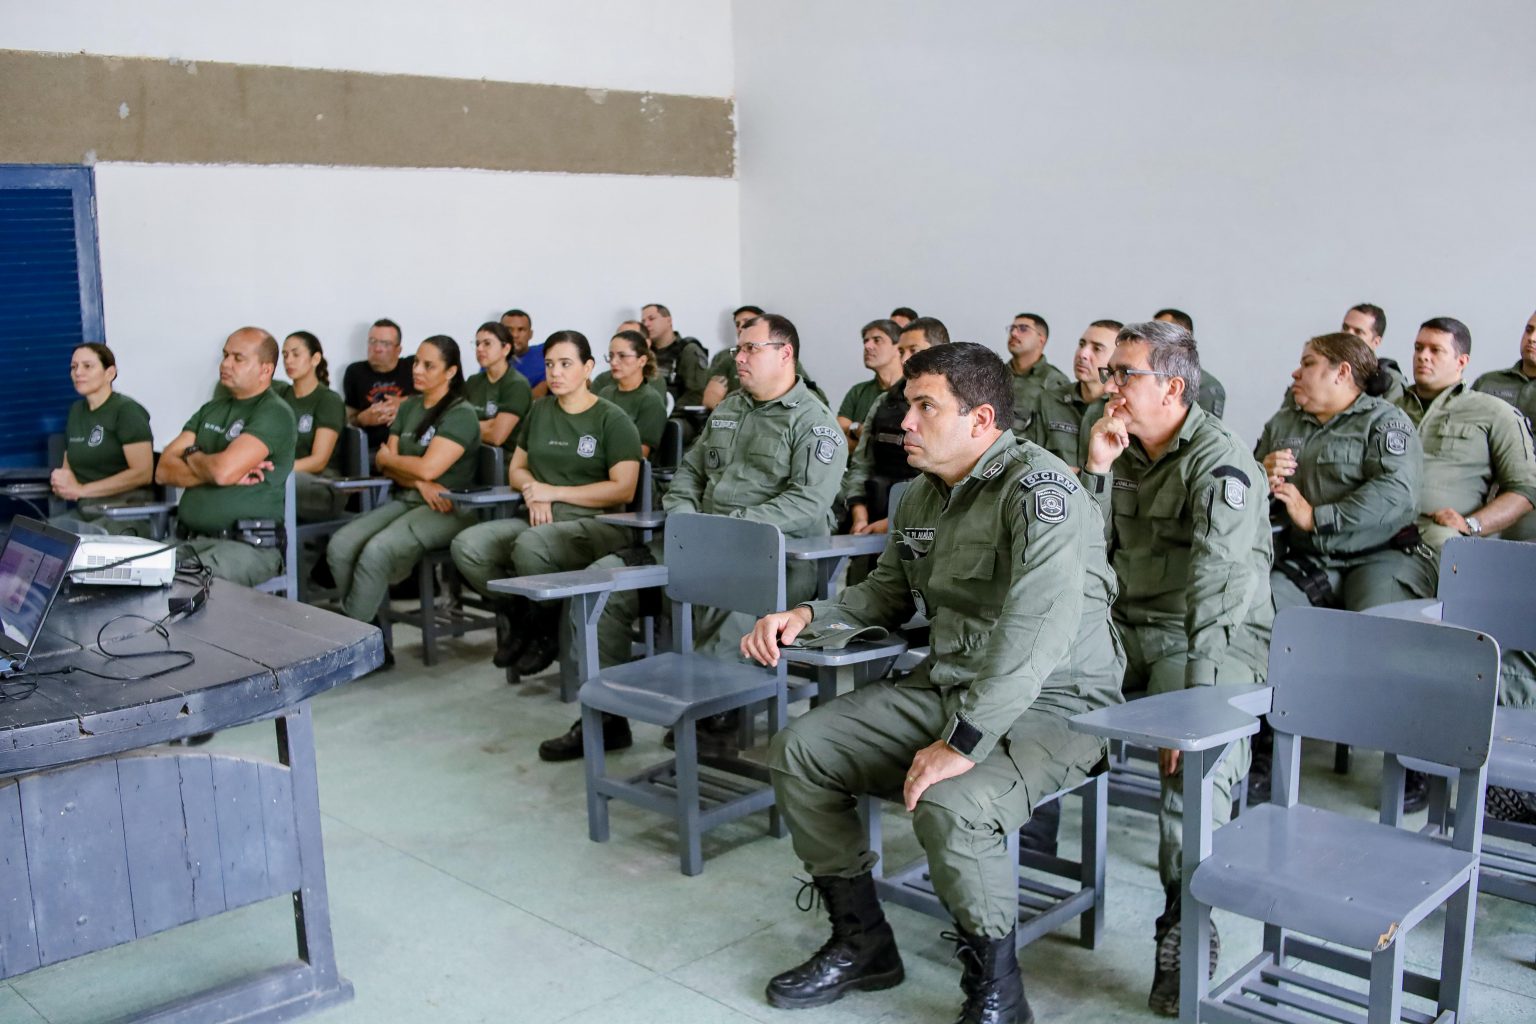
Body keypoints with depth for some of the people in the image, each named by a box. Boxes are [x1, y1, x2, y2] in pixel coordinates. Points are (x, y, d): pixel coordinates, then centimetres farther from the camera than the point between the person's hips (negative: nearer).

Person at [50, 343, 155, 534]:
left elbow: (142, 473, -14)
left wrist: (81, 489, -13)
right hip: (83, 511, 7)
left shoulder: (126, 410, -5)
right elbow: (69, 466, 22)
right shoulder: (76, 411, 16)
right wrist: (61, 481, -4)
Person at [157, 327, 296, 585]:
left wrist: (191, 455, 3)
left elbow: (223, 469, -19)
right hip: (189, 541, 7)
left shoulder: (274, 413, -5)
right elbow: (164, 470, 8)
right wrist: (221, 472, -8)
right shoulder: (210, 410, 19)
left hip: (247, 546, -7)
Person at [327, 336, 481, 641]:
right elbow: (388, 466, 11)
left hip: (446, 509, -7)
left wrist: (388, 458, 1)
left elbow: (428, 468, -17)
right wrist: (419, 483, -10)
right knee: (339, 546, -19)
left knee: (376, 552, -32)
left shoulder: (461, 415, -6)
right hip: (403, 501, 7)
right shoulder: (409, 406, 17)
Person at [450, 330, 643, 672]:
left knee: (529, 545, -37)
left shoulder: (613, 420, 0)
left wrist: (554, 492, -9)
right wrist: (533, 490, -2)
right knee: (466, 546, -23)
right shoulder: (540, 411, 18)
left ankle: (546, 629, -10)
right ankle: (515, 615, 1)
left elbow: (623, 490, -9)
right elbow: (516, 469, 23)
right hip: (539, 519, 6)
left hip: (595, 522, -5)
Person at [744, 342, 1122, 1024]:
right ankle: (860, 942, 13)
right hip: (944, 687, 9)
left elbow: (1039, 626, -32)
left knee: (949, 806, -35)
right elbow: (886, 593, 23)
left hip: (1053, 705, -8)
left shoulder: (1038, 488, -20)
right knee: (798, 750, 0)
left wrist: (964, 742, -36)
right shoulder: (923, 496, 9)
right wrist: (807, 617, 4)